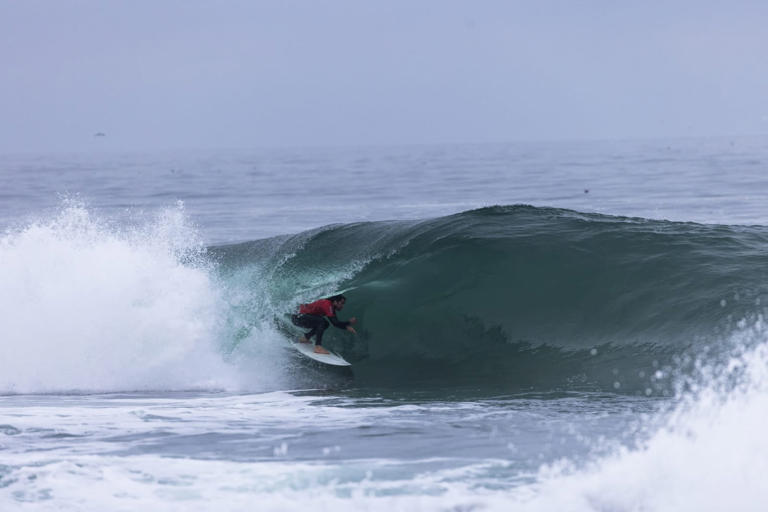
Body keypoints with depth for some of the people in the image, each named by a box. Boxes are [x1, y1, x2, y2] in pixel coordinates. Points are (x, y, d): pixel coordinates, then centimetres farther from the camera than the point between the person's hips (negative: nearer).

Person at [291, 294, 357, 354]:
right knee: (322, 321, -27)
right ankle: (318, 347, -29)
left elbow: (335, 322, 12)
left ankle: (305, 338, 27)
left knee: (325, 324, 18)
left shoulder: (331, 306, 9)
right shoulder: (327, 305, -21)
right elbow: (334, 322, -26)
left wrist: (347, 327, -3)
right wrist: (349, 322, -17)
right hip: (299, 317, -10)